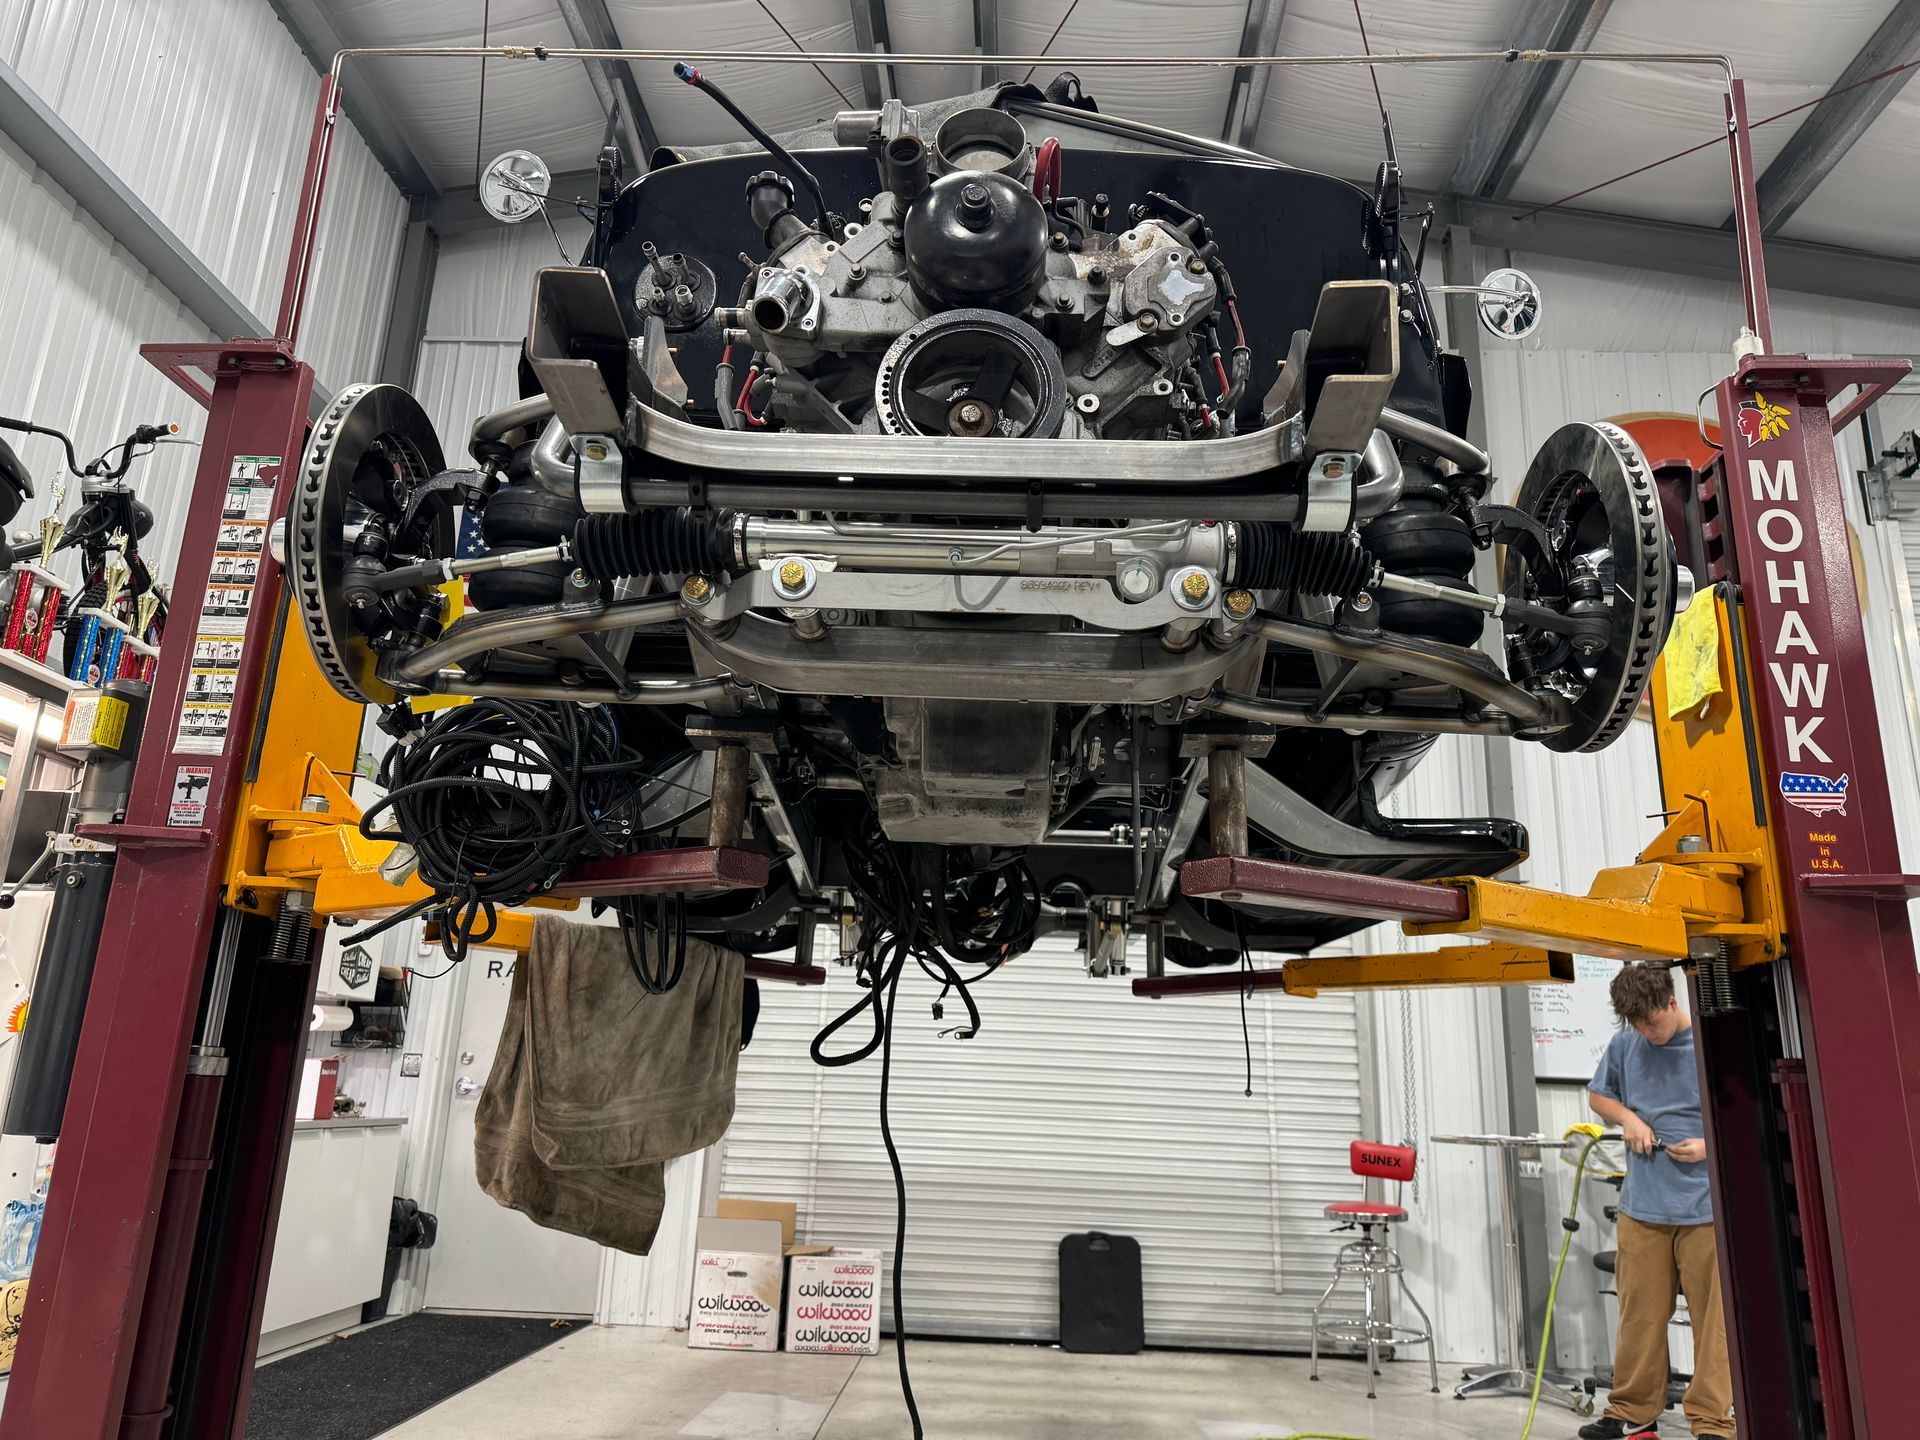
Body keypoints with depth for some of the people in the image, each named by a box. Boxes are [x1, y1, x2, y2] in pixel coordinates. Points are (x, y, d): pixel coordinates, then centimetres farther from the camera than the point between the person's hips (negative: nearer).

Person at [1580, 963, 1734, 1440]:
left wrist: (1711, 1146, -15)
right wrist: (1628, 1119, -2)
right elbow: (1598, 1095, 18)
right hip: (1642, 1204, 3)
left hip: (1707, 1205, -3)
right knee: (1640, 1315, 11)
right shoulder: (1625, 1044, 2)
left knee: (1713, 1316, 2)